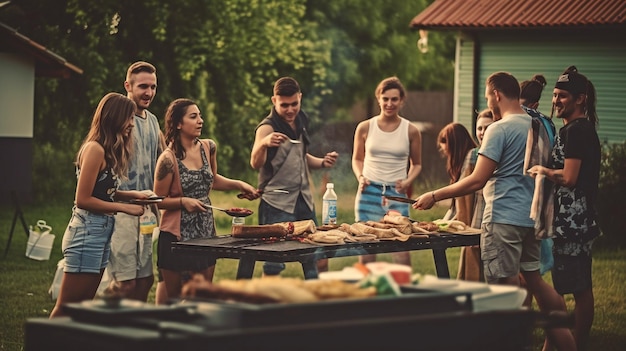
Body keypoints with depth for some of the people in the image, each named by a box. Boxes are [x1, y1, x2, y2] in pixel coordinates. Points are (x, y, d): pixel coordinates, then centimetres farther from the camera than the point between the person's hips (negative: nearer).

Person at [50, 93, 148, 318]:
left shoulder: (109, 151, 12)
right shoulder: (95, 149, -15)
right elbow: (83, 199, -17)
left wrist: (133, 195, 3)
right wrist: (125, 208, -14)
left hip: (102, 232, 10)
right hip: (87, 231, -10)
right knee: (66, 307, -6)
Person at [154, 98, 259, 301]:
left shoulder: (208, 148, 3)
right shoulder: (168, 159, -14)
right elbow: (158, 200, -7)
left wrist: (239, 185, 10)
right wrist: (184, 202, -21)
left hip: (206, 232, 6)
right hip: (177, 236, -6)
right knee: (176, 298, 2)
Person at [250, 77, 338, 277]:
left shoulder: (301, 122, 10)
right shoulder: (267, 128, -12)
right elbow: (256, 163, -28)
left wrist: (322, 163, 7)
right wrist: (263, 143, -49)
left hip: (304, 201, 7)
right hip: (277, 205, -7)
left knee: (319, 262, 9)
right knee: (273, 267, -8)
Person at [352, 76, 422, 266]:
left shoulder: (411, 131, 3)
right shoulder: (365, 128, 3)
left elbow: (417, 164, 15)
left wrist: (408, 181, -3)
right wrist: (360, 177, -2)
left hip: (397, 194, 0)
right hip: (369, 192, 0)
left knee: (401, 253, -7)